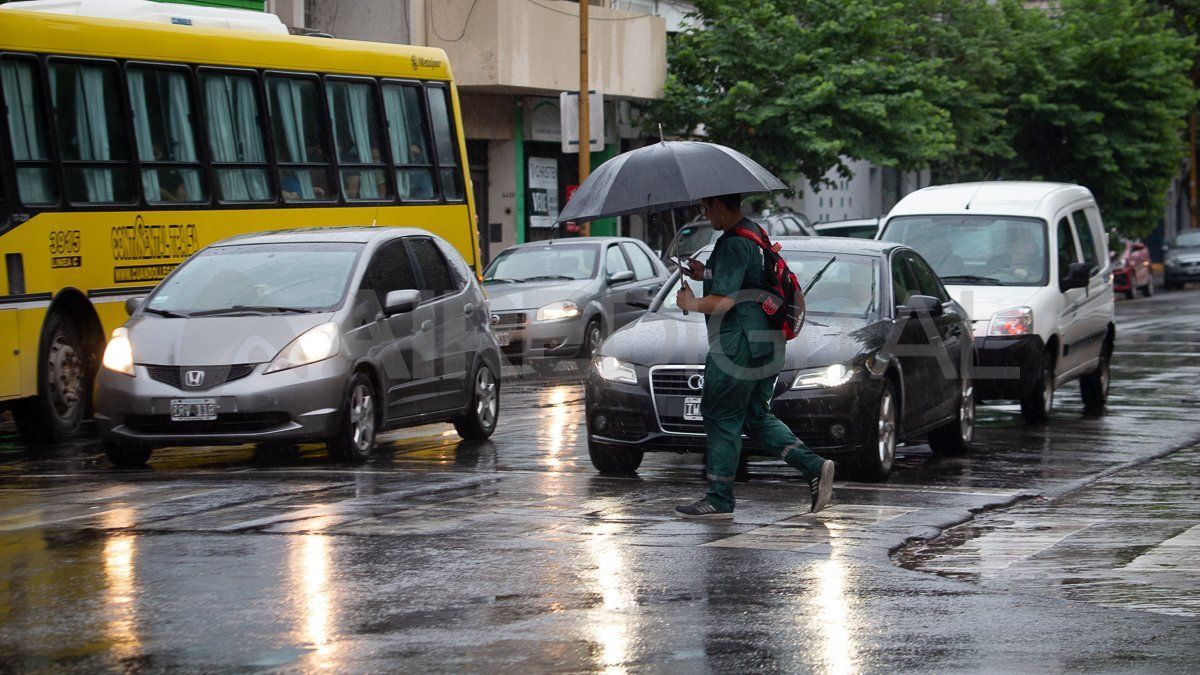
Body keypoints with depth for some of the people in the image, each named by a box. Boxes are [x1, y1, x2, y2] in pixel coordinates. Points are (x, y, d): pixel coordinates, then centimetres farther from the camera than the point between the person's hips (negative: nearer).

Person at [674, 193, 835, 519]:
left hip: (738, 347, -10)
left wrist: (691, 303, -7)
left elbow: (724, 302, -24)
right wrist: (706, 275, 21)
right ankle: (814, 467, 2)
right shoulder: (754, 233, 15)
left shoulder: (733, 244, -17)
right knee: (756, 417, 15)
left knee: (722, 418, 0)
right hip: (765, 345, 10)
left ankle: (719, 500, 6)